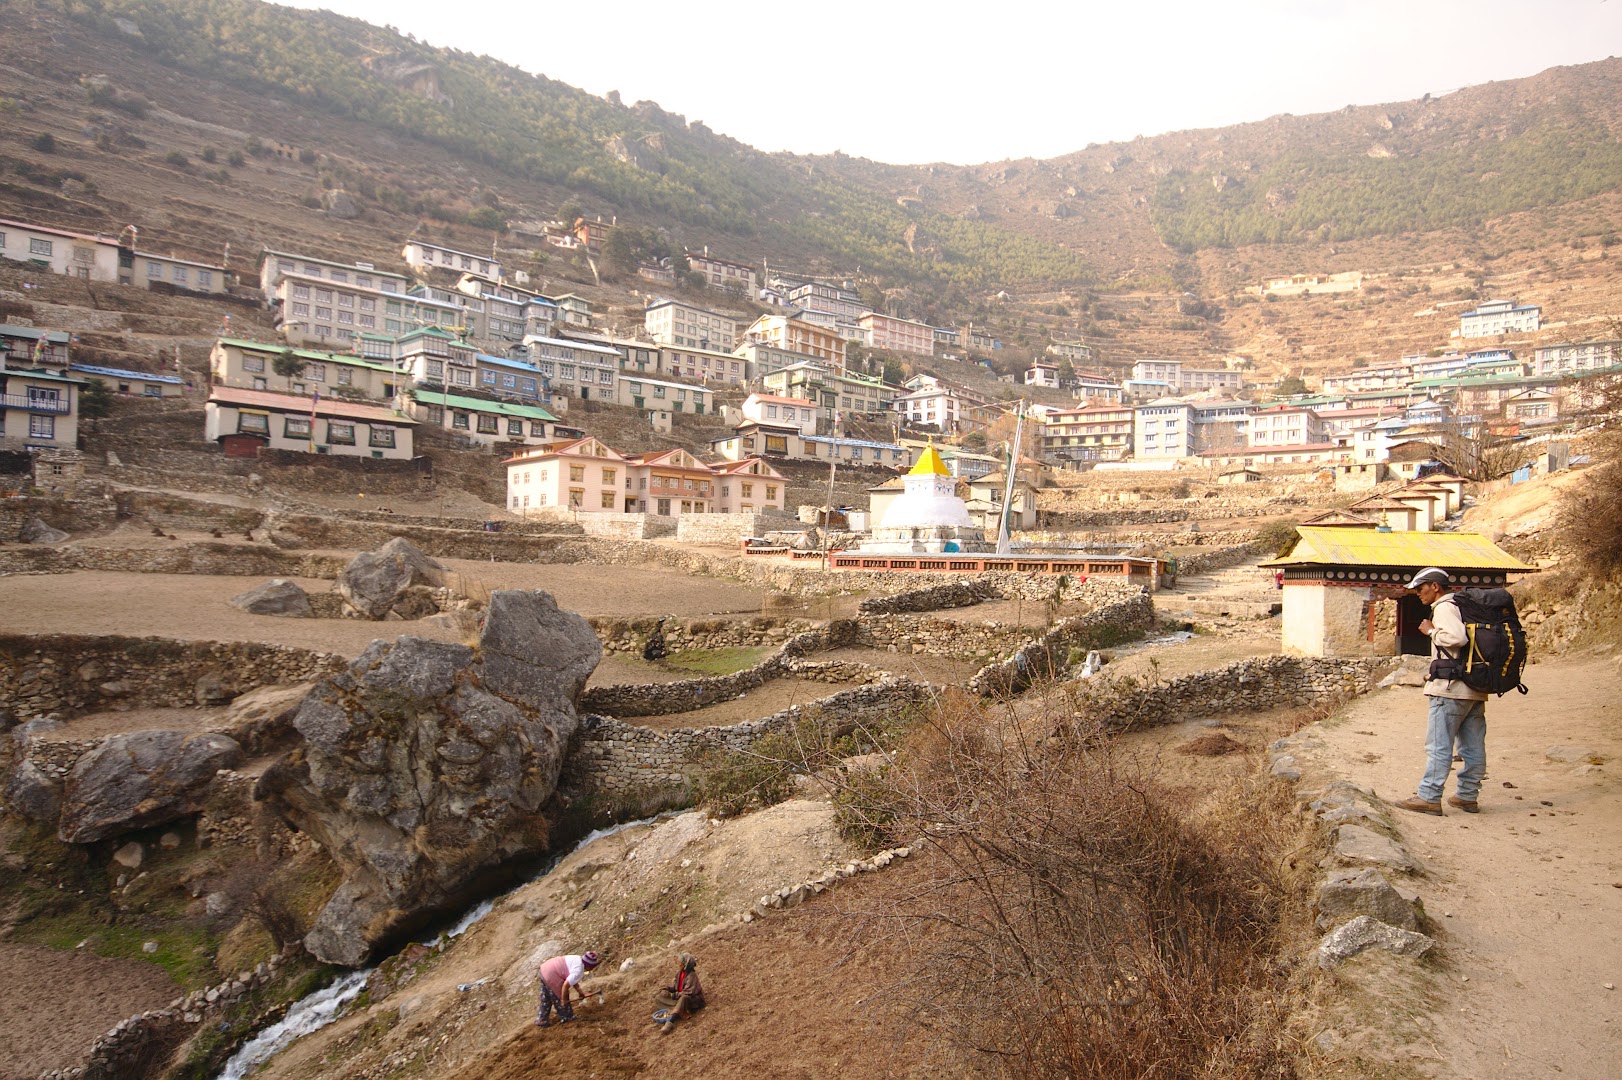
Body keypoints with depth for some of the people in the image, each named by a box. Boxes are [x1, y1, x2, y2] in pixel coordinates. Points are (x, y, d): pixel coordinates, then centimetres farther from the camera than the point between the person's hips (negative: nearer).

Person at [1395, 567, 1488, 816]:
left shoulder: (1444, 607, -10)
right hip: (1476, 688, 10)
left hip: (1451, 687, -10)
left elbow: (1457, 637, -26)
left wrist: (1431, 631, -11)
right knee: (1473, 746, 11)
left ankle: (1429, 797, -6)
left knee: (1438, 745, -7)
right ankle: (1467, 795, 18)